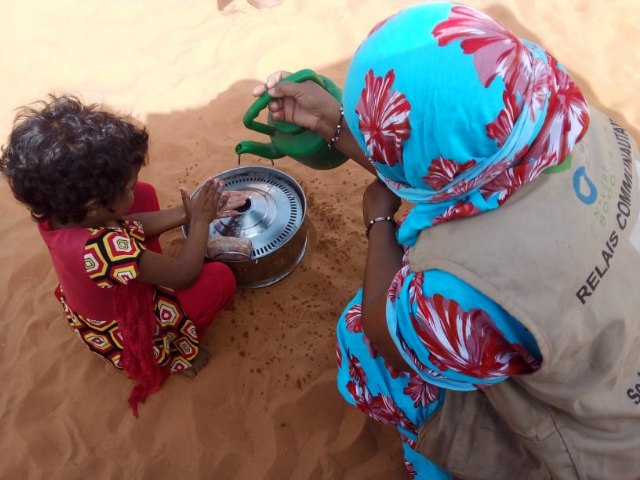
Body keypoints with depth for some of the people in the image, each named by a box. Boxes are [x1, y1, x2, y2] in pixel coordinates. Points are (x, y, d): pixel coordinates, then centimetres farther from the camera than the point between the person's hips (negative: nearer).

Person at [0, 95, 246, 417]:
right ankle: (174, 352, 7)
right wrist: (199, 221, -17)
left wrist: (184, 212, -11)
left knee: (147, 194, 4)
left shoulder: (56, 211, -22)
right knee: (221, 278, -10)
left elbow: (131, 224, -6)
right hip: (125, 336, -7)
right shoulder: (105, 249, -46)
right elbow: (184, 274, -31)